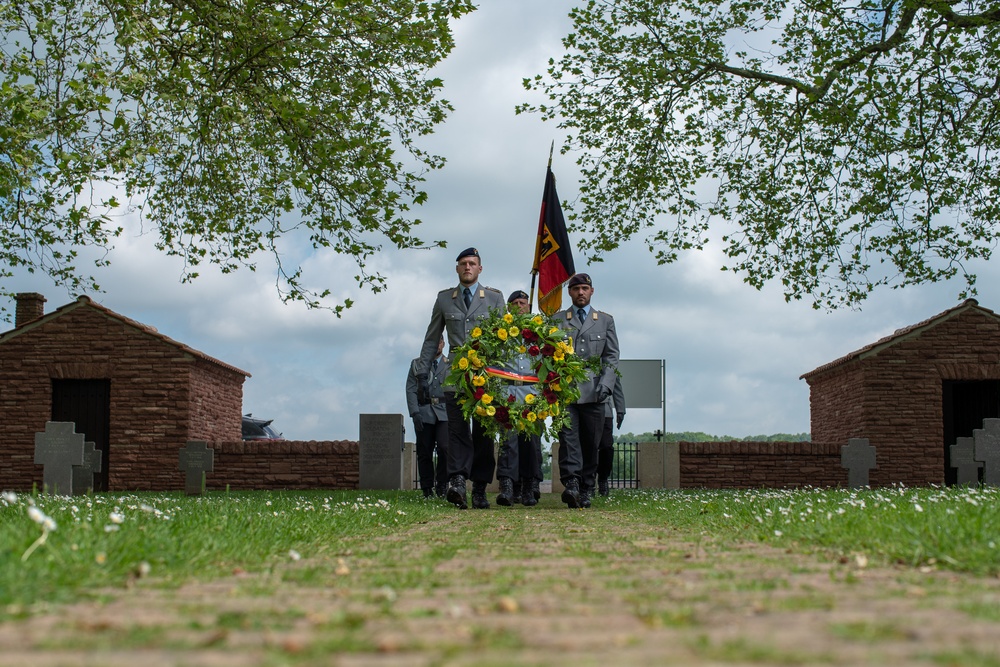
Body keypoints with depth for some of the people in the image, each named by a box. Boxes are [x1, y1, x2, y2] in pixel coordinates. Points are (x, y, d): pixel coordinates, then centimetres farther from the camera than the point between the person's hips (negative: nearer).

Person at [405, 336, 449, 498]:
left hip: (444, 412, -1)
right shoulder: (416, 364, 13)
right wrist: (415, 412, -6)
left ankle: (442, 485, -2)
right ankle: (427, 489, 10)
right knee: (424, 452, 1)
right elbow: (411, 389, 6)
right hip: (423, 413, 1)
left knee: (445, 448, -15)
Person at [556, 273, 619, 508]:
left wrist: (606, 382, -5)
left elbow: (611, 356, 11)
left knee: (591, 443, 2)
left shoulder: (605, 321, 17)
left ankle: (586, 490, 8)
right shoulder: (556, 320, 14)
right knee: (568, 437, -15)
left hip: (593, 392, 1)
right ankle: (571, 484, -23)